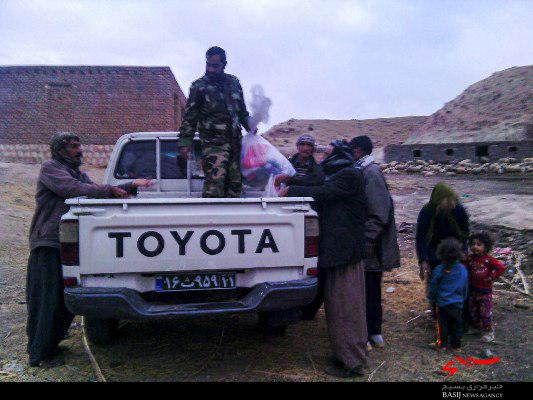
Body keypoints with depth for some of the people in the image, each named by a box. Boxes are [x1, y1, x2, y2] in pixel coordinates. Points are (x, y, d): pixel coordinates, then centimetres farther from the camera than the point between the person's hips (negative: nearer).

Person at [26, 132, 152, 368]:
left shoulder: (79, 174, 20)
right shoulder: (50, 168, -5)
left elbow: (99, 192, 13)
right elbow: (72, 189, -22)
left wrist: (132, 186, 4)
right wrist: (109, 190, -20)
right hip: (48, 243, -8)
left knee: (66, 298, 13)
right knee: (48, 299, -3)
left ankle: (50, 342, 29)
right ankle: (40, 355, 7)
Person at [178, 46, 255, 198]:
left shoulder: (234, 82, 16)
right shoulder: (199, 86, 2)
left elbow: (242, 110, 28)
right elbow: (189, 117, 0)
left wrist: (250, 127, 17)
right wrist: (185, 142, -7)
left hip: (235, 140, 5)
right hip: (214, 142, -5)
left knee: (235, 182, 7)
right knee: (215, 181, -18)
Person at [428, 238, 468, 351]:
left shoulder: (439, 269, -14)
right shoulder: (463, 269, -4)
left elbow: (433, 286, -6)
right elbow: (465, 287, 8)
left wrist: (431, 297, 10)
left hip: (442, 302, -3)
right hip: (458, 303, 3)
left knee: (442, 324, 8)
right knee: (457, 324, 14)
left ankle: (442, 344, 16)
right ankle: (456, 345, 23)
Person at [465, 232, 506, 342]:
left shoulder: (488, 259, -15)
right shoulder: (470, 258, -3)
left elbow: (501, 268, -17)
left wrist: (492, 277, -16)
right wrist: (468, 278, -8)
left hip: (485, 290, -5)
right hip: (473, 289, 5)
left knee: (485, 312, 1)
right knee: (472, 311, 15)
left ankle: (489, 331, 18)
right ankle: (478, 327, 34)